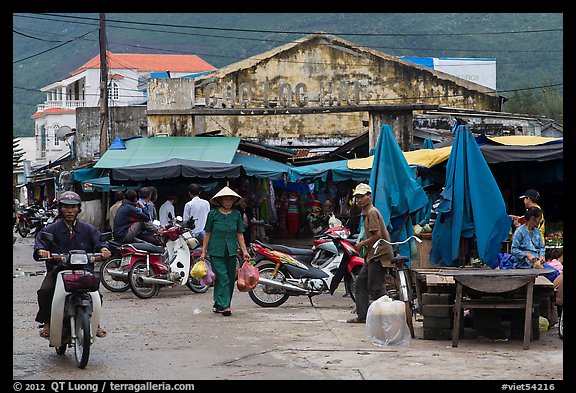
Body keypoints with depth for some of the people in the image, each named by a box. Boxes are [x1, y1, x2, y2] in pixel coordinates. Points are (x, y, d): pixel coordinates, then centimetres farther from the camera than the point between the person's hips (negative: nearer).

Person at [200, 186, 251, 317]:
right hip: (216, 251, -4)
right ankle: (224, 306, -14)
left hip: (231, 251, 4)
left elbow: (239, 234, 12)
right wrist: (203, 251, 1)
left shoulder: (236, 214, 8)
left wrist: (244, 251, 5)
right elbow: (207, 233, 3)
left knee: (231, 279, 3)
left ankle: (218, 305, 14)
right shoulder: (213, 214, -1)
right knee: (222, 277, -13)